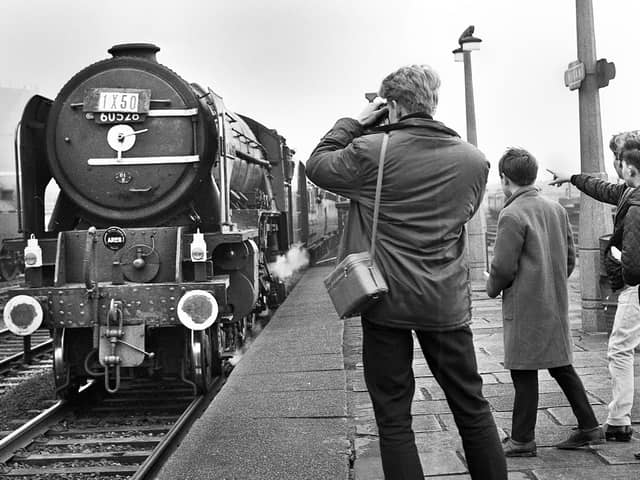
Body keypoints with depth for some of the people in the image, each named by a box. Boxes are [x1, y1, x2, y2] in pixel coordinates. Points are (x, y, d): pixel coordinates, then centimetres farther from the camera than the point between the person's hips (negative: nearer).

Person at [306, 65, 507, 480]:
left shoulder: (371, 151, -12)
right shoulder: (475, 161, 0)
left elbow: (318, 167, 4)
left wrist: (355, 124, 11)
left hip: (386, 300, -3)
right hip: (447, 303, 3)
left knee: (393, 417, 8)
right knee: (472, 408, 15)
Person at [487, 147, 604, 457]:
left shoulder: (512, 215, -15)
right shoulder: (557, 209, 8)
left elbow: (503, 267, -16)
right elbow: (570, 257, 13)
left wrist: (492, 289, 2)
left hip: (524, 307, -7)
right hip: (556, 304, 8)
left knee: (524, 373, 1)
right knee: (561, 366, 16)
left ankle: (522, 440, 9)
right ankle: (589, 428, 21)